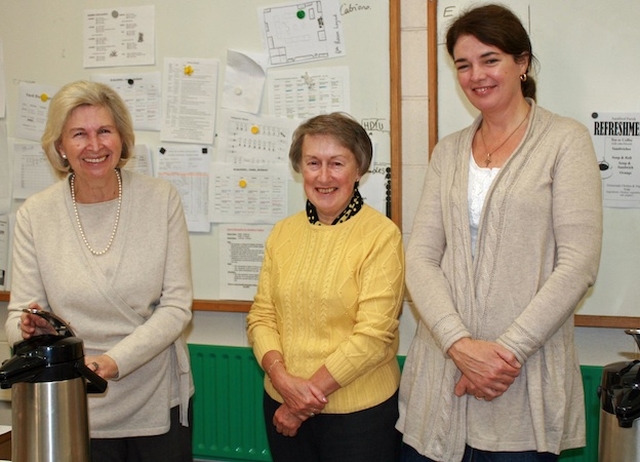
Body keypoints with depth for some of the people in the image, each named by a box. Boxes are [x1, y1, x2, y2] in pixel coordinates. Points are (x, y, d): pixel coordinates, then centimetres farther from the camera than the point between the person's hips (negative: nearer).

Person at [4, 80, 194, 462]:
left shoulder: (161, 199, -6)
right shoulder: (35, 215, -4)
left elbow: (177, 307, -9)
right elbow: (19, 315, 0)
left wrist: (113, 362, -21)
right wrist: (29, 328, -24)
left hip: (158, 405, 0)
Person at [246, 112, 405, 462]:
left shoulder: (381, 236, -11)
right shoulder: (282, 233, 4)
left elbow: (374, 334, -16)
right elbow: (261, 315, 3)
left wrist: (309, 394, -13)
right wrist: (283, 380, -14)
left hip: (359, 411, -4)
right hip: (282, 408, 4)